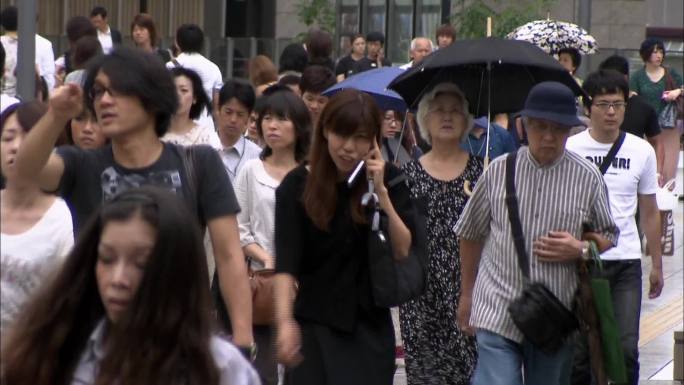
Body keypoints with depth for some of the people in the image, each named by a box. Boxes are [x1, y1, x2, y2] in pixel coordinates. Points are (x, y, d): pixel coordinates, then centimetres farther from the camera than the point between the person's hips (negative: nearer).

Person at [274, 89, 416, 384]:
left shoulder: (388, 179, 1)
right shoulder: (298, 185, -5)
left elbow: (403, 251, -6)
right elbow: (286, 260, -16)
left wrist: (380, 192, -16)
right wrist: (285, 321, -31)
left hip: (369, 327, 1)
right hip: (313, 327, -1)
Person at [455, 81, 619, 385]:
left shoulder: (587, 178, 1)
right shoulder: (498, 171, 1)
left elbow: (608, 235, 13)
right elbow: (470, 234, 13)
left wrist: (581, 249, -10)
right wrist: (467, 295, 17)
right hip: (497, 313, -1)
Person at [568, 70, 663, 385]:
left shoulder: (642, 152, 4)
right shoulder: (570, 149, -3)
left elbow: (649, 212, 13)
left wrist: (656, 264, 13)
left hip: (626, 263, 1)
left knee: (626, 349, -4)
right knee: (579, 349, 4)